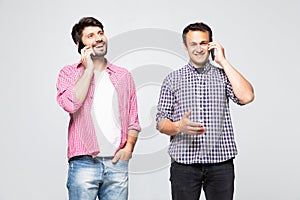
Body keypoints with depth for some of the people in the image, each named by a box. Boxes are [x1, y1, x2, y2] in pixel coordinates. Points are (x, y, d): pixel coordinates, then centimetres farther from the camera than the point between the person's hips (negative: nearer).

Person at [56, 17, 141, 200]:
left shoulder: (124, 76, 14)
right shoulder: (69, 73, 5)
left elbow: (133, 120, 15)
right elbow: (70, 104, -15)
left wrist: (129, 147, -1)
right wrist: (89, 68, -6)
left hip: (117, 162, 3)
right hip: (84, 163, -3)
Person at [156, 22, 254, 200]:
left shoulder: (223, 75, 10)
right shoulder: (173, 79, 8)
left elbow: (246, 97, -10)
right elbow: (161, 123, 6)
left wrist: (223, 61, -3)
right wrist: (179, 127, -18)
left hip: (221, 164, 0)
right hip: (184, 163, 0)